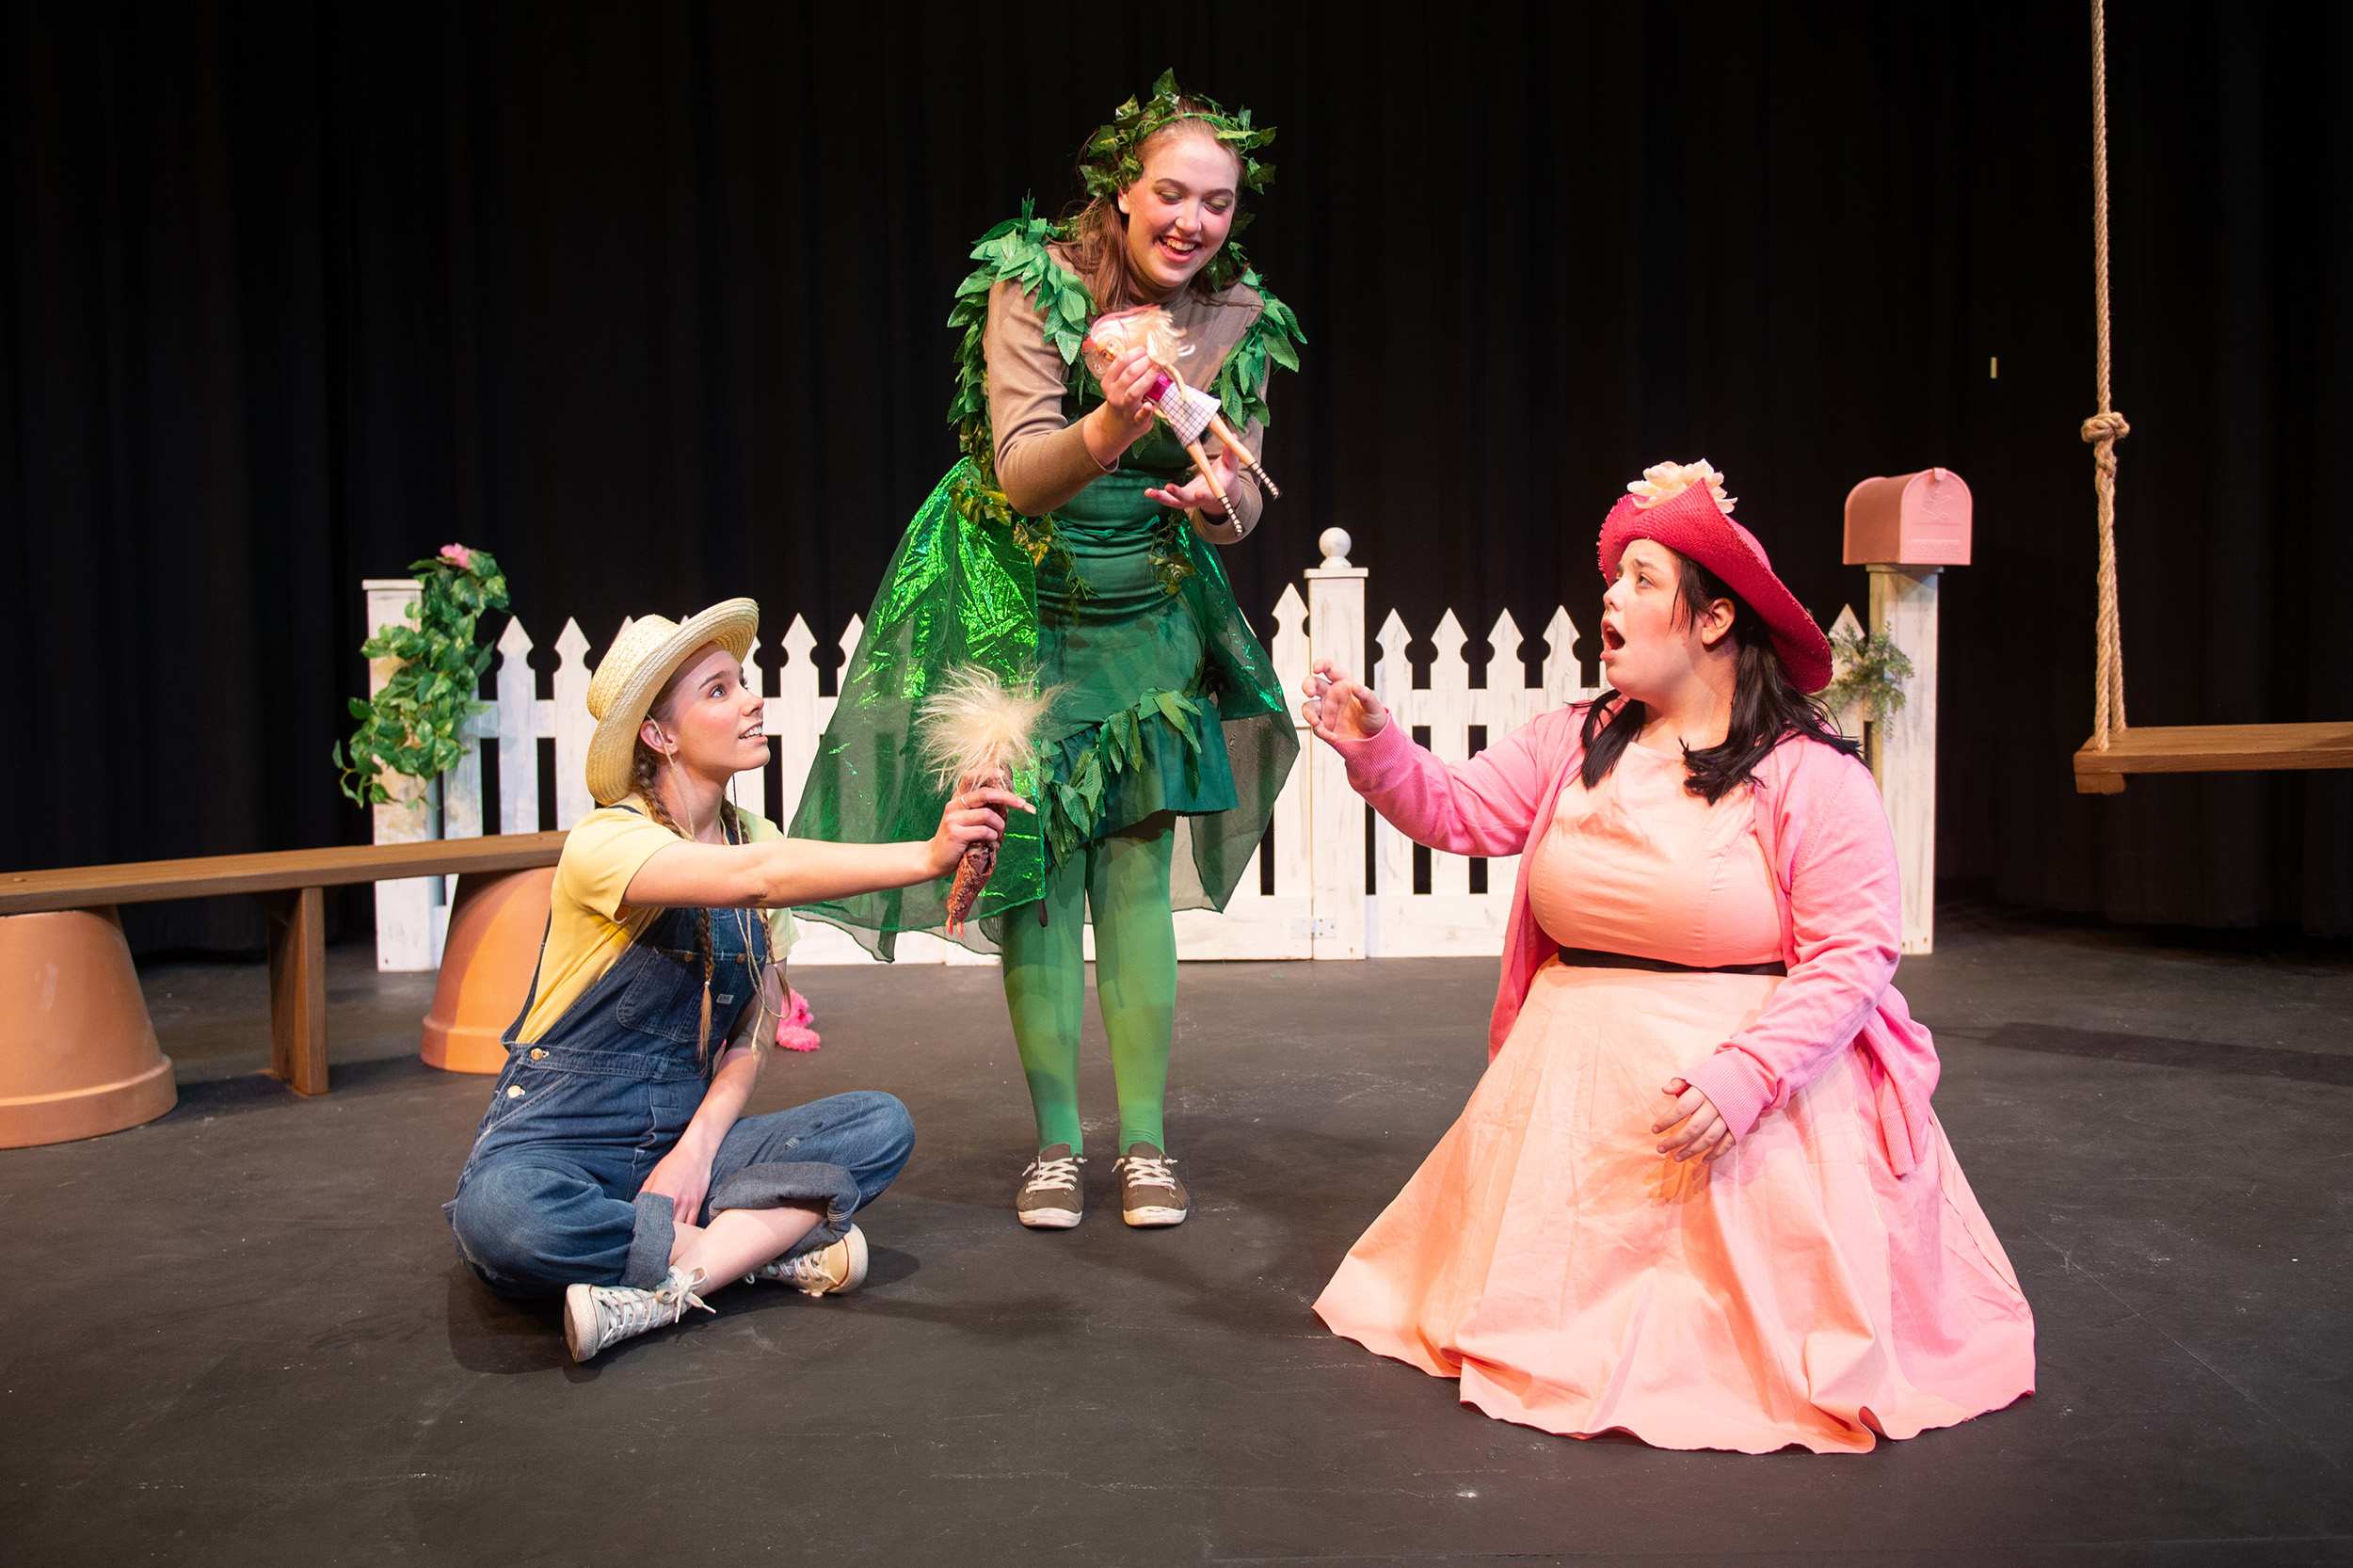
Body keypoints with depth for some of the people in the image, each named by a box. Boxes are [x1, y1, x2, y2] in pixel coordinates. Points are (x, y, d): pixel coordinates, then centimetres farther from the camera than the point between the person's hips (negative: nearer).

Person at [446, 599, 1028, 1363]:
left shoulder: (754, 834, 6)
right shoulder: (606, 841, -16)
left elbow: (750, 1033, 4)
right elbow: (754, 876, -38)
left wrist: (697, 1148, -13)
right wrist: (927, 855, -46)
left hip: (686, 1134, 5)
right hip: (559, 1138, -5)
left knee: (883, 1125, -18)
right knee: (500, 1215, -39)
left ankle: (666, 1286, -25)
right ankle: (769, 1242, -21)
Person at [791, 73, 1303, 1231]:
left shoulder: (1242, 322, -4)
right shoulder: (1032, 284, -16)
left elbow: (1240, 506, -1)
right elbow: (1023, 477, -25)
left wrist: (1219, 502, -26)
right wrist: (1106, 428, -46)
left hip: (1148, 613, 3)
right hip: (1016, 601, -2)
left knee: (1138, 873, 0)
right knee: (1035, 874, -1)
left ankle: (1143, 1142, 9)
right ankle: (1056, 1142, 11)